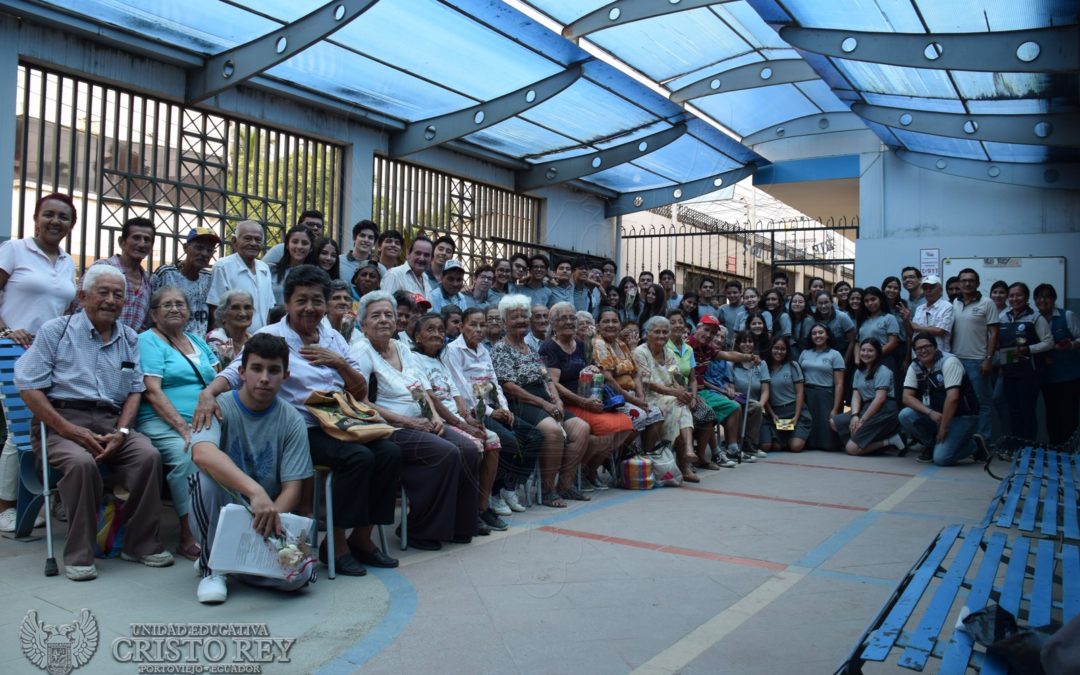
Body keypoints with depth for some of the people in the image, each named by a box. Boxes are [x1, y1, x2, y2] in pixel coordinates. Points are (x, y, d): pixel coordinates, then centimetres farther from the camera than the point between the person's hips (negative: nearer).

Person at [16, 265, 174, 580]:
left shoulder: (129, 338, 16)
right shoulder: (55, 330, 4)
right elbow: (29, 387, -3)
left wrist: (121, 432, -6)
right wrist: (70, 430, -14)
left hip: (111, 422, 3)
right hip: (62, 419, -3)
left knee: (149, 455, -25)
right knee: (82, 462, -34)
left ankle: (141, 543, -11)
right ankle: (78, 554, -19)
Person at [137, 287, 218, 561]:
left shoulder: (197, 341, 24)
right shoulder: (148, 341, 4)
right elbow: (152, 392, -8)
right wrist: (183, 428, -18)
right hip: (162, 423, -5)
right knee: (188, 456, -35)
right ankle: (188, 536, -25)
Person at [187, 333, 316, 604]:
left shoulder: (292, 421, -3)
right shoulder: (218, 407, -10)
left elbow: (292, 488, -7)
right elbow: (202, 453, -33)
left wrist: (270, 516, -29)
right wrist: (256, 492, -47)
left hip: (268, 516, 1)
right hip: (220, 516, -1)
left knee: (299, 573, -26)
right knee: (207, 474, -32)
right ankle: (212, 565, -10)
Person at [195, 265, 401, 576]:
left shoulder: (333, 338, 17)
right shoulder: (271, 336, 1)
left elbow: (361, 392, 16)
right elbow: (237, 370, -14)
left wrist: (339, 362, -2)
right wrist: (209, 392, -35)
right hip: (301, 431, -6)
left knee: (390, 452, -16)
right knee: (358, 457, -29)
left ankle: (361, 537, -2)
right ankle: (337, 543, -12)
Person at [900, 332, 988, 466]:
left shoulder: (949, 362, -17)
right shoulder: (914, 367, 0)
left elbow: (952, 398, -24)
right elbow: (907, 397, -7)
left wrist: (943, 427, -22)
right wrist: (930, 413, -22)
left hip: (961, 416, -6)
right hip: (936, 414, 6)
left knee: (941, 458, -21)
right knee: (905, 415, -21)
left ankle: (975, 444, 8)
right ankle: (932, 445, 4)